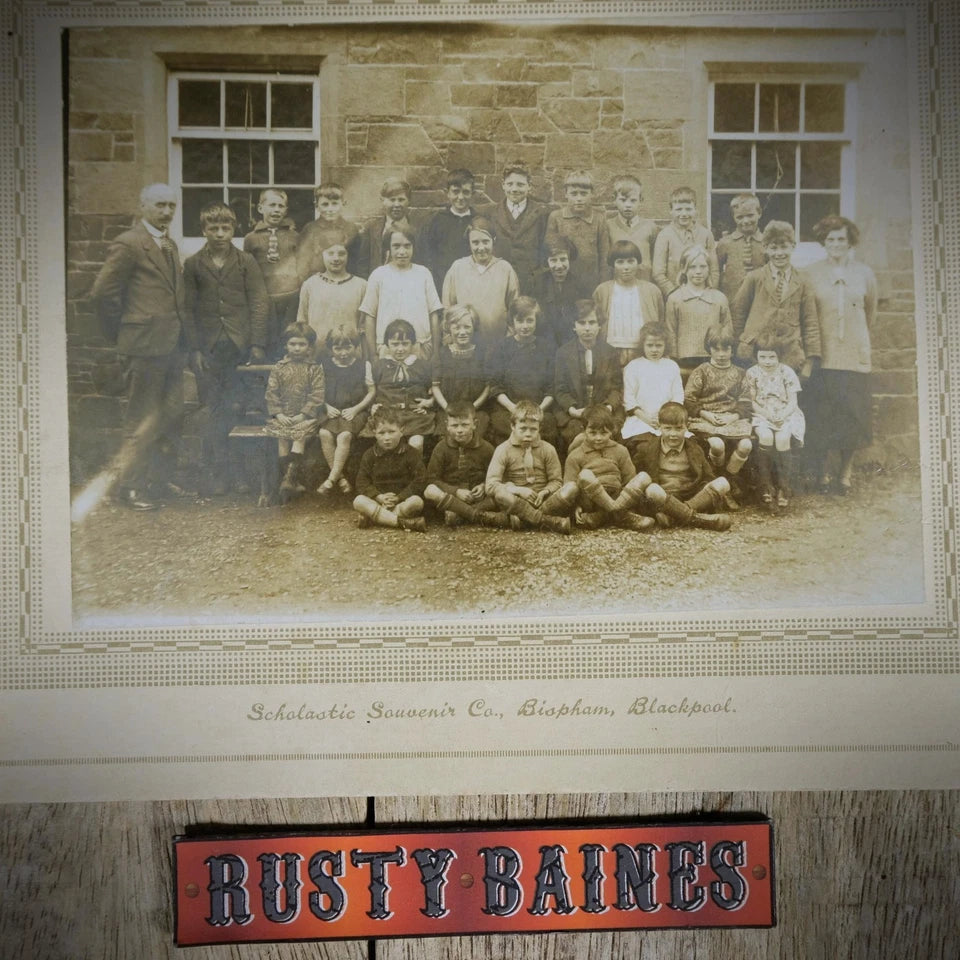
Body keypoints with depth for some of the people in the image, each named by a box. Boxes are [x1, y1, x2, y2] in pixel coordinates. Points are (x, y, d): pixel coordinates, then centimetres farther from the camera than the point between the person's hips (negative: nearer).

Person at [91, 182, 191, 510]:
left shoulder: (169, 245, 16)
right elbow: (103, 291, -14)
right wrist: (121, 331, -7)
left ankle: (161, 479, 25)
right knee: (143, 419, -2)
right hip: (145, 344, -8)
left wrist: (183, 331, 11)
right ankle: (130, 486, 8)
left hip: (173, 344, 8)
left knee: (172, 415, 13)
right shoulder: (128, 244, -10)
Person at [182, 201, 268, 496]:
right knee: (215, 412, 0)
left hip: (241, 346, -1)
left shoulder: (246, 261, 6)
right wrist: (195, 348, 0)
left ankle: (238, 471, 8)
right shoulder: (193, 265, 8)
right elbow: (189, 309, 7)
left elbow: (259, 303, 3)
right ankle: (216, 472, 8)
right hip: (209, 348, 1)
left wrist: (257, 344, -5)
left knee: (238, 410, -3)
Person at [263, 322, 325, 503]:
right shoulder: (279, 368, 8)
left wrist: (303, 415, -14)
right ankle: (292, 481, -19)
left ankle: (289, 479, -31)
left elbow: (317, 395, -5)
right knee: (282, 436, -22)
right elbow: (271, 393, 5)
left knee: (300, 435, -26)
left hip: (305, 415, -2)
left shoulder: (314, 369, 3)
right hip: (283, 415, 2)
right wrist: (278, 414, -8)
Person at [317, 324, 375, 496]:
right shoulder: (325, 365, 9)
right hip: (332, 411, 2)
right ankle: (340, 477, -19)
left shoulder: (363, 365, 4)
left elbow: (371, 391, 4)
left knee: (344, 435, -32)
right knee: (324, 433, -28)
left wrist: (355, 409, -8)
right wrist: (326, 407, -7)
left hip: (354, 412, -2)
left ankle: (331, 479, -26)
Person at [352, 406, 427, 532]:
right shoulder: (369, 455, 4)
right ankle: (403, 522, -34)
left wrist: (398, 498, -17)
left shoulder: (411, 453, -2)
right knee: (358, 501, -27)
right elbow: (362, 482, 1)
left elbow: (419, 481, -8)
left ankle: (372, 517, -28)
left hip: (403, 500, -2)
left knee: (416, 501, -33)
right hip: (378, 500, 2)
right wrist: (380, 497, -16)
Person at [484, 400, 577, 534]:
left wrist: (545, 491, -16)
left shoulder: (548, 449, 9)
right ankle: (553, 522, -39)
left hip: (543, 501, 2)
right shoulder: (503, 450, 1)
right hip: (518, 502, -2)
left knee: (571, 488, -25)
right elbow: (490, 485, -9)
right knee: (500, 494, -36)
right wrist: (518, 490, -22)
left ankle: (524, 518, -33)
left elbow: (556, 481, 6)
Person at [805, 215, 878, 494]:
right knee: (821, 412, -2)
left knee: (851, 411, 0)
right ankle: (821, 471, 11)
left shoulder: (864, 274, 7)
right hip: (822, 353, -1)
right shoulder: (811, 274, 1)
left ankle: (845, 470, 13)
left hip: (854, 354, 2)